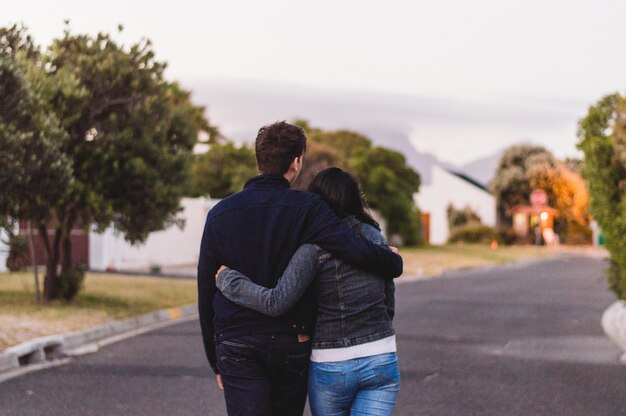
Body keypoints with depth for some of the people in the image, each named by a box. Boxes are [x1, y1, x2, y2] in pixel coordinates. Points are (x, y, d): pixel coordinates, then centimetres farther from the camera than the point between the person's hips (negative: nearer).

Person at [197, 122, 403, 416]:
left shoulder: (220, 214, 3)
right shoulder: (306, 209, -7)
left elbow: (205, 292, 6)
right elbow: (358, 251, -20)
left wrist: (215, 361, 15)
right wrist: (394, 264, 3)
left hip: (236, 348, 1)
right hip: (292, 345, -1)